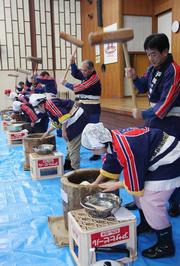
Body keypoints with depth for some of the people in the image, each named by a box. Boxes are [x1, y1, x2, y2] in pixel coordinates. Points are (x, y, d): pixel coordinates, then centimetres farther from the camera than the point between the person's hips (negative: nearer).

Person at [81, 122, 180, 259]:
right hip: (153, 159, 10)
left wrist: (116, 185, -5)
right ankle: (146, 225, 39)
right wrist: (95, 183, 20)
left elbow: (135, 181, -22)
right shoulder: (113, 138, -5)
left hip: (168, 161, -10)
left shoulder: (126, 149, -34)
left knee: (151, 202, -8)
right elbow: (110, 164, 13)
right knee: (140, 193, 17)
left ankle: (166, 245, 10)